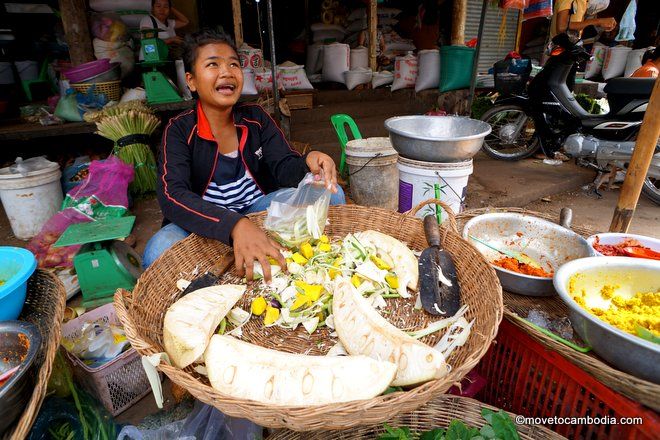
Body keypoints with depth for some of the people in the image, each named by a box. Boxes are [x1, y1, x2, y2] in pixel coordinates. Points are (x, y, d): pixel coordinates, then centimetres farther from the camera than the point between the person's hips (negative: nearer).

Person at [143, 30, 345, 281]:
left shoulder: (255, 118, 1)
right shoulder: (179, 131, -10)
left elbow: (284, 167, -7)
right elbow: (172, 196, -26)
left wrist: (308, 163, -34)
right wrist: (235, 225, -45)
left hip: (259, 208, 3)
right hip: (205, 223, -3)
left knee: (329, 194, -14)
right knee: (159, 252, -35)